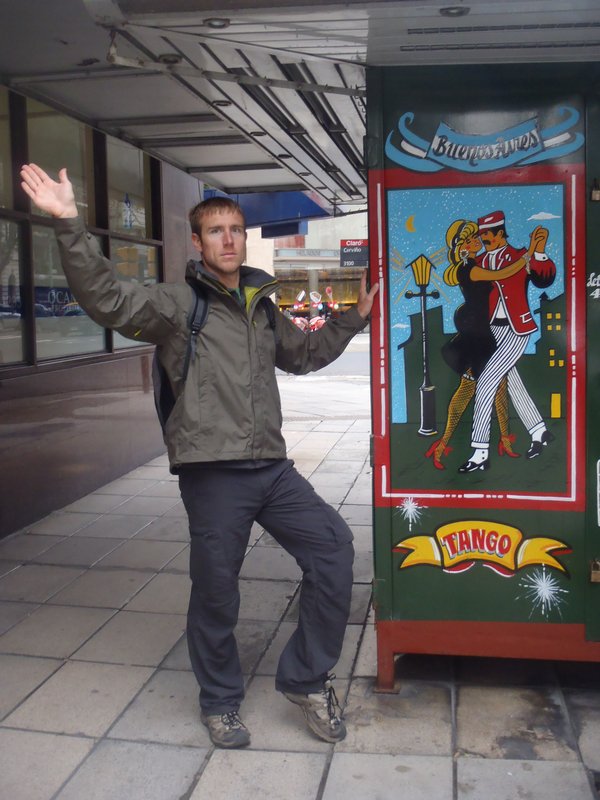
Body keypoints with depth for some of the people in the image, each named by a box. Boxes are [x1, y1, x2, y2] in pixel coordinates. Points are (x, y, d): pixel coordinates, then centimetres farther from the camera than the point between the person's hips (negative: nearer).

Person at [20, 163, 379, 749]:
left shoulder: (261, 309, 18)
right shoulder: (177, 303, -2)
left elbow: (303, 354, 35)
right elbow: (108, 300, -19)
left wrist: (353, 318, 31)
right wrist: (69, 225, -29)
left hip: (271, 466, 6)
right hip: (212, 472, -6)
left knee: (334, 548, 0)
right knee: (215, 590, 4)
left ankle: (305, 679, 17)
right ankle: (219, 702, 29)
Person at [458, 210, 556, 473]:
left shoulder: (521, 256, -5)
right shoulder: (480, 261, 10)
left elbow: (544, 279, -17)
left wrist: (539, 252, -32)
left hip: (516, 330, -6)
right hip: (491, 331, 6)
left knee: (485, 382, -14)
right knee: (512, 382, 16)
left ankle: (480, 453, -11)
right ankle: (540, 432, 37)